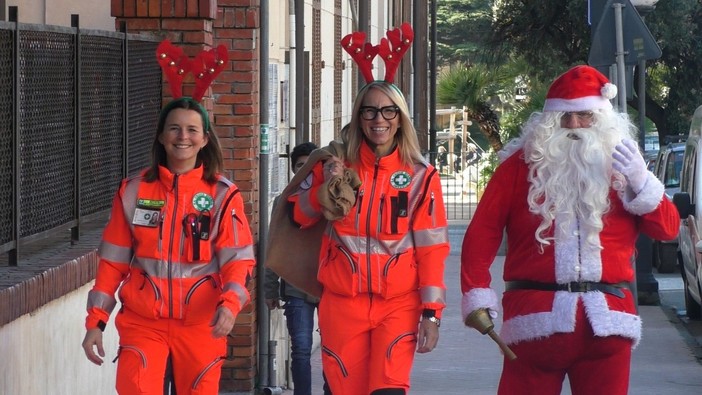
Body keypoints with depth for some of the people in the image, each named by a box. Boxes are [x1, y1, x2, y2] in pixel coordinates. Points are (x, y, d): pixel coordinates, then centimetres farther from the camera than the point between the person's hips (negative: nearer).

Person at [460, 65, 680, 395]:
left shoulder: (621, 163, 13)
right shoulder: (521, 163, 6)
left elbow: (667, 229, 7)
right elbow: (483, 231, 2)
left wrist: (640, 182, -9)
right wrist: (476, 293, -7)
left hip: (607, 318, 2)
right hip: (535, 316, -2)